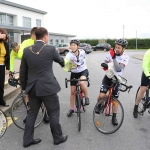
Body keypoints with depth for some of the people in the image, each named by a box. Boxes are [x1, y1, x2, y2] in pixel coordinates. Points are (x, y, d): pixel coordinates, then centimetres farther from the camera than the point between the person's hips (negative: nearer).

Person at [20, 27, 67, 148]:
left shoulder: (27, 50, 2)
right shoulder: (51, 49, -9)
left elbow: (23, 71, 7)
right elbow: (60, 60, 11)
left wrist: (24, 86, 19)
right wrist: (63, 64, 35)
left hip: (32, 88, 5)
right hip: (48, 87, -4)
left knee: (32, 113, 17)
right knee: (54, 113, 11)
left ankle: (27, 139, 27)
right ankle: (58, 138, 26)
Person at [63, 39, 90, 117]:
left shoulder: (82, 52, -13)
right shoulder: (69, 55, -21)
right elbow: (64, 62, -41)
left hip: (83, 71, 0)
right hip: (74, 73, 1)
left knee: (82, 82, -34)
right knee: (73, 91, 4)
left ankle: (86, 97, -7)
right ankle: (71, 109, 22)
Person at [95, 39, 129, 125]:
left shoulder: (125, 57, -11)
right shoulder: (111, 53, -8)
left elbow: (118, 68, -25)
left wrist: (114, 58, -34)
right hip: (108, 77, 0)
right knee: (101, 95, -15)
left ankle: (114, 117, 23)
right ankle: (99, 105, 19)